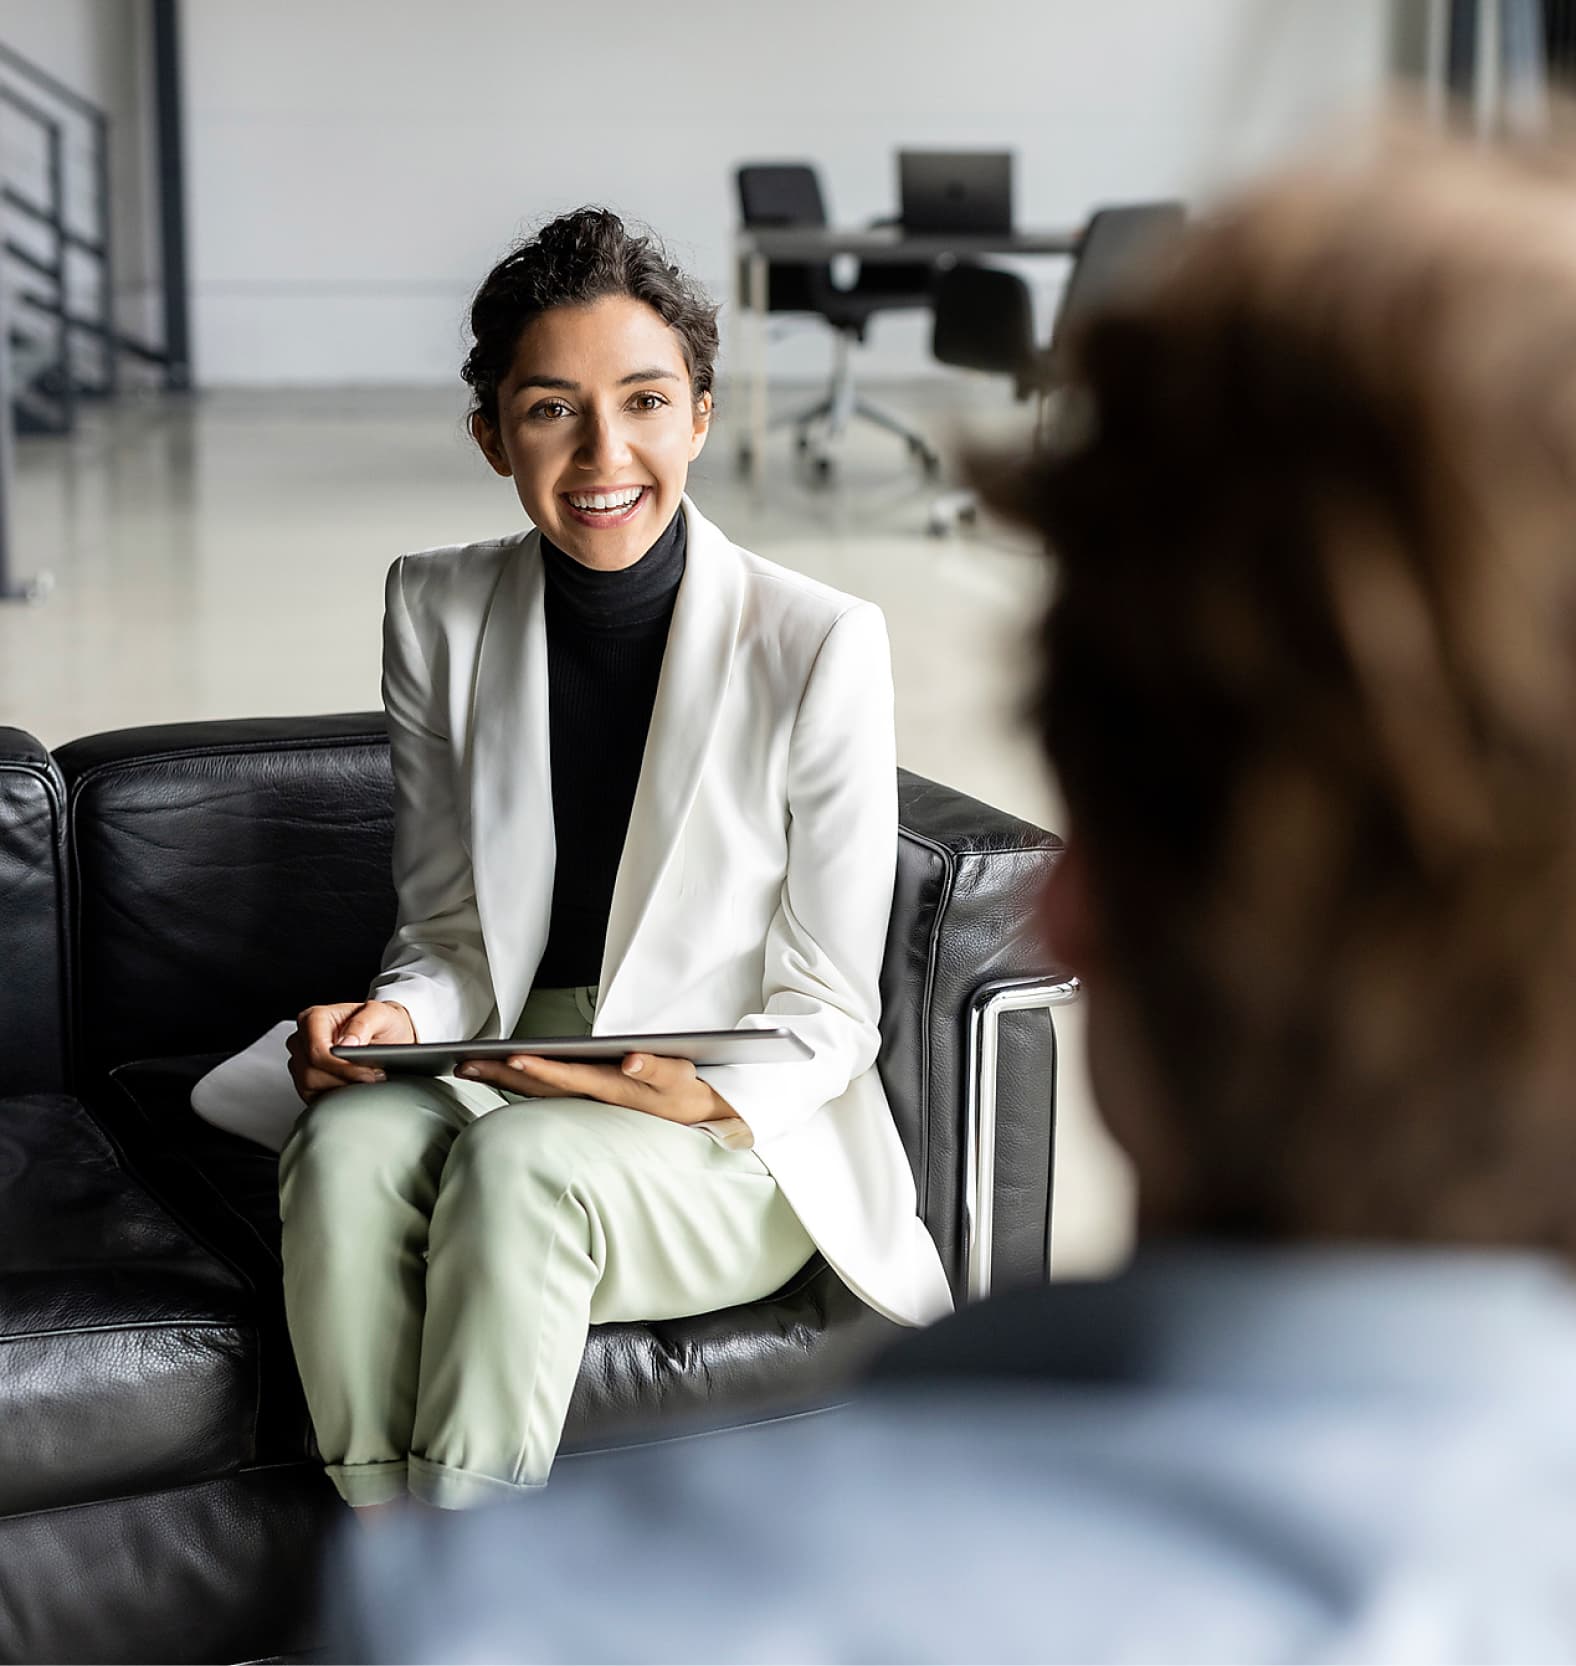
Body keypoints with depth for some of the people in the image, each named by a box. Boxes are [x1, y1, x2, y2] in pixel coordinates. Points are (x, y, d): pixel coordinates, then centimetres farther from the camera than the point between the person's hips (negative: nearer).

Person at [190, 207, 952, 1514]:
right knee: (349, 1140, -29)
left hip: (741, 1143, -3)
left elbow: (825, 1012, -5)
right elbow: (452, 934, 7)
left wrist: (707, 1096, -25)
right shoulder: (440, 611, 3)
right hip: (501, 1084, 3)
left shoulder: (820, 644, -10)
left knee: (519, 1160, -34)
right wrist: (401, 1016, -15)